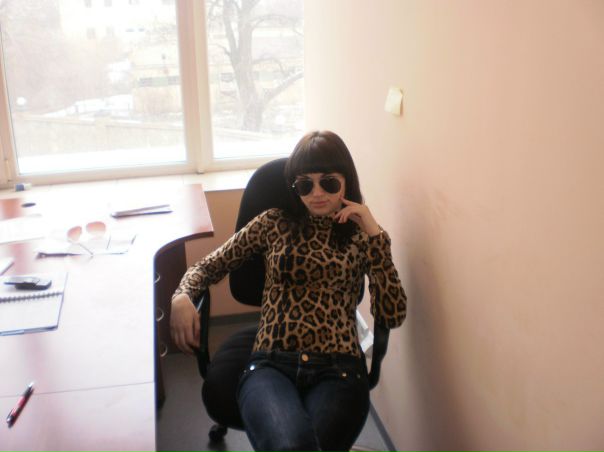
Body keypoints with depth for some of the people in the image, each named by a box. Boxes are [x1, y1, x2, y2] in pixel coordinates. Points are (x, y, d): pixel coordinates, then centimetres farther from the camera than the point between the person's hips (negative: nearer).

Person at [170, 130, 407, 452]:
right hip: (271, 365, 0)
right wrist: (182, 296, -2)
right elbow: (210, 265, 21)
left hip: (338, 369, 0)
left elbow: (393, 316, 3)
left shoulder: (361, 236, 14)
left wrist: (375, 234, 0)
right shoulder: (274, 224, 17)